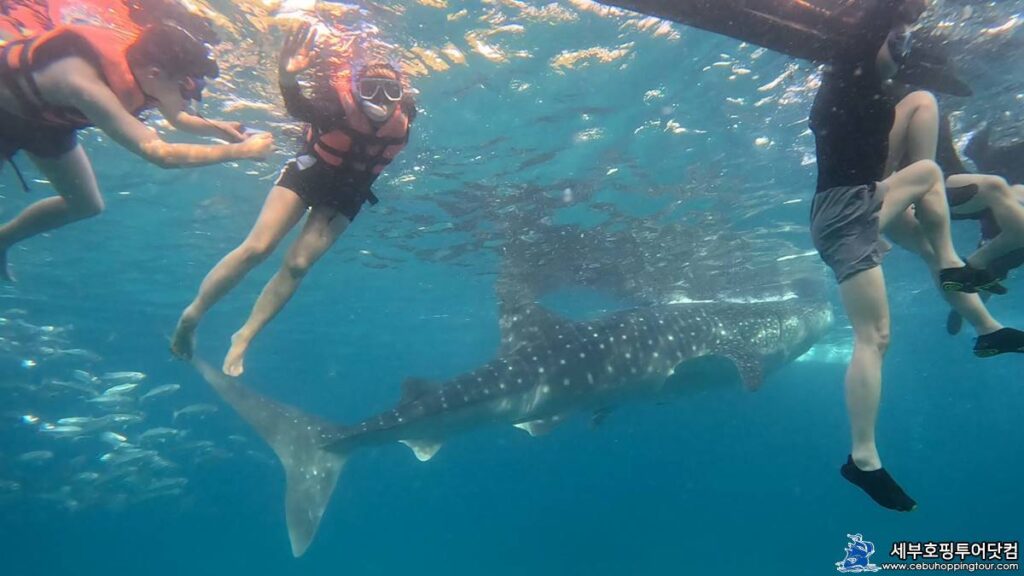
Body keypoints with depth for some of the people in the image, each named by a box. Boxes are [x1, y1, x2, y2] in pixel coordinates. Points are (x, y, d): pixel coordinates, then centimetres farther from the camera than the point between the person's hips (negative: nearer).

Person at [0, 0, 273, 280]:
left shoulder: (141, 61, -23)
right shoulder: (89, 85, -46)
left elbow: (177, 117, -3)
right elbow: (160, 153, -51)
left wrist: (216, 127, -23)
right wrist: (241, 151, -49)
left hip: (46, 116, 7)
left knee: (87, 204, 12)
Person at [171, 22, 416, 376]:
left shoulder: (401, 125, -19)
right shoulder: (341, 106, -29)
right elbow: (299, 109, -50)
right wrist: (288, 79, -63)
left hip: (346, 194, 3)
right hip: (310, 172, -3)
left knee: (297, 265, -4)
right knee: (256, 248, -12)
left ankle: (244, 337, 9)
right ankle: (191, 315, 6)